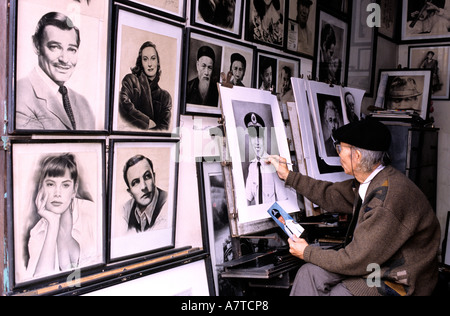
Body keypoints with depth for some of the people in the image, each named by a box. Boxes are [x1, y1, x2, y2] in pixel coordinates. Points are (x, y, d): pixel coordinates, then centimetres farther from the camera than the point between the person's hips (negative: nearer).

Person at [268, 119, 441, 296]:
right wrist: (288, 176, 19)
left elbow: (356, 260, -25)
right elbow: (330, 196, 15)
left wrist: (308, 253, -11)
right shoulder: (369, 182, -3)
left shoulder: (388, 198, -31)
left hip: (398, 281, -8)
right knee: (310, 272, -3)